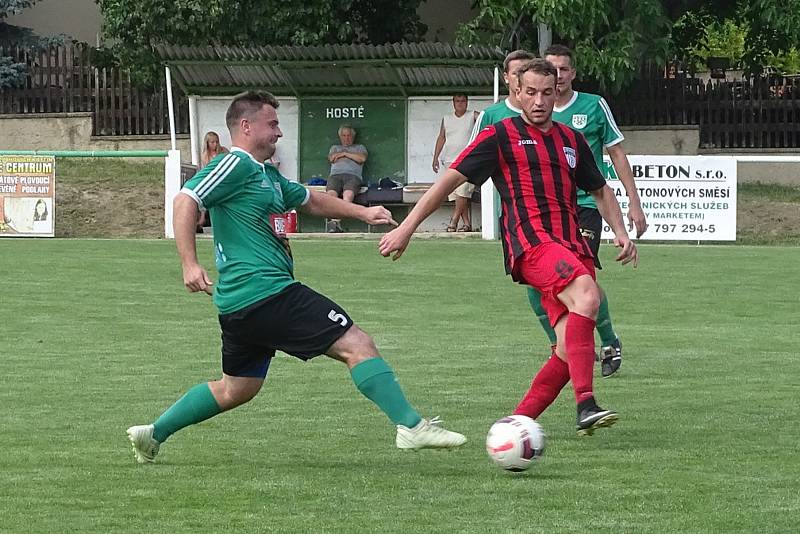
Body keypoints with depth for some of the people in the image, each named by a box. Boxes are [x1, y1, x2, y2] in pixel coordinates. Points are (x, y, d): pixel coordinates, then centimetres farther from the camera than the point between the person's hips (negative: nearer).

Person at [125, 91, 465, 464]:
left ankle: (152, 434, 25)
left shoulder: (267, 175, 22)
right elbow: (185, 201, -19)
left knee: (236, 389, 22)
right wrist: (190, 264, -27)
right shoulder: (236, 165, -9)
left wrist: (362, 212, 23)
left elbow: (310, 201, 35)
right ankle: (411, 426, -16)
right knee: (357, 345, -11)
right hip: (266, 292, -11)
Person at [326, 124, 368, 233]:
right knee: (331, 194, -35)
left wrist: (344, 154, 12)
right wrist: (349, 155, 17)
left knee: (348, 195, -37)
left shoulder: (359, 147, 33)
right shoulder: (335, 147, 38)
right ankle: (335, 222, -52)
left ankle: (335, 224, -54)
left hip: (353, 176, -2)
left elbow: (362, 158, 10)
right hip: (335, 175, 2)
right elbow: (332, 159, 15)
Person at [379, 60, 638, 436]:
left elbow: (601, 191, 33)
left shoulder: (571, 140, 22)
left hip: (571, 247, 7)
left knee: (571, 351, -7)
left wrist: (621, 233, 16)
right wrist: (407, 227, 0)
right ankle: (586, 406, -45)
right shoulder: (501, 135, 5)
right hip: (530, 239, -7)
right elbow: (451, 178, 4)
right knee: (585, 295, -34)